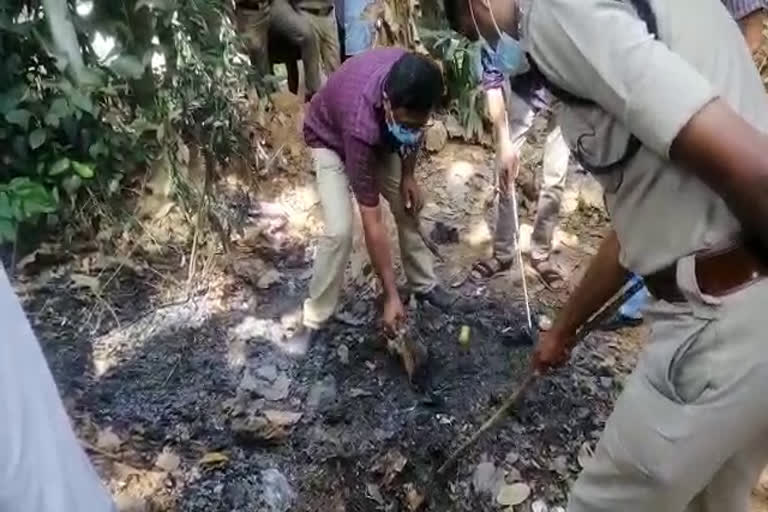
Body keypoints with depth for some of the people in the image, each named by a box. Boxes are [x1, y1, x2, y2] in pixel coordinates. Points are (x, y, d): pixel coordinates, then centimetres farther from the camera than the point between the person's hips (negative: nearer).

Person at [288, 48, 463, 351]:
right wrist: (391, 296, -34)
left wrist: (408, 176, -9)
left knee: (409, 207, 4)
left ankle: (424, 284, 26)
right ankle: (314, 319, 0)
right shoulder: (362, 126, -45)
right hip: (331, 139, -5)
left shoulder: (411, 81, -32)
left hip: (382, 134, 6)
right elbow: (372, 221, -39)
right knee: (340, 231, -18)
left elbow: (413, 132, -4)